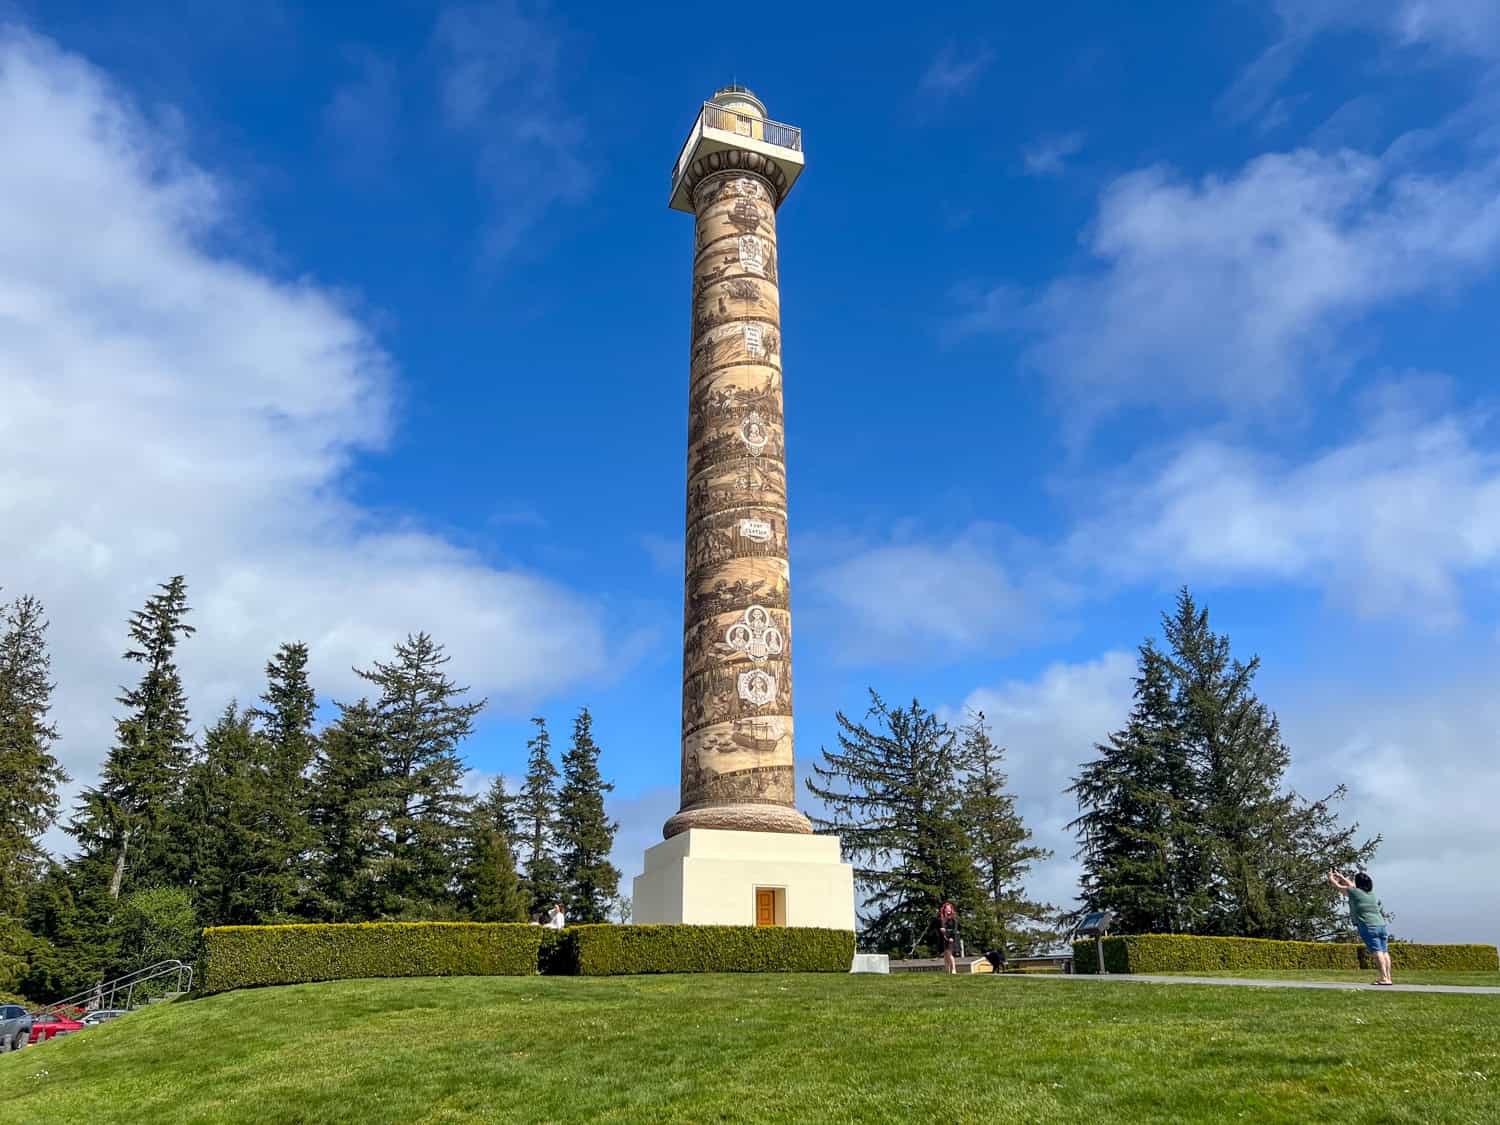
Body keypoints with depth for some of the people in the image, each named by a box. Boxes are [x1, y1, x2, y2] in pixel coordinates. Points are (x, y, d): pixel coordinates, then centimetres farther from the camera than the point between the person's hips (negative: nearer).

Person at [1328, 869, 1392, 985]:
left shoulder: (1355, 892, 1)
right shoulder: (1371, 893, 21)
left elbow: (1339, 887, 17)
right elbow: (1351, 886, 36)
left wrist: (1331, 879, 35)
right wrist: (1340, 876, 45)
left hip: (1368, 926, -7)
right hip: (1382, 925, 7)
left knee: (1376, 952, -13)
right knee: (1384, 951, 4)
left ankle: (1384, 978, -19)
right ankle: (1388, 978, 1)